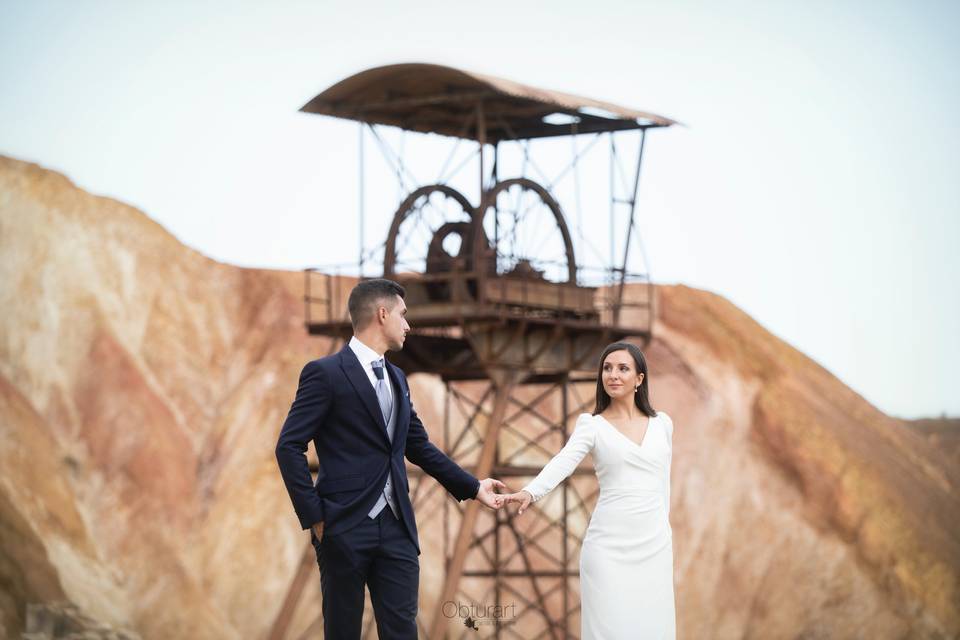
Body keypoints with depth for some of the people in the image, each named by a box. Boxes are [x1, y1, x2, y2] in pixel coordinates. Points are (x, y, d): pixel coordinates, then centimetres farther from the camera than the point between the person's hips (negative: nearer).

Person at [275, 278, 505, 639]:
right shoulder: (325, 373, -7)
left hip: (397, 529, 6)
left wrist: (472, 487, 23)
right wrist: (314, 517, -13)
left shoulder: (397, 379, 17)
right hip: (345, 528, -6)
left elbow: (419, 446, 24)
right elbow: (289, 447, -10)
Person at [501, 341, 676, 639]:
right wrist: (530, 492, -36)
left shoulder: (662, 423, 10)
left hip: (654, 545, 3)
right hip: (609, 546, -3)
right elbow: (563, 463, -19)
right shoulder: (592, 425, -1)